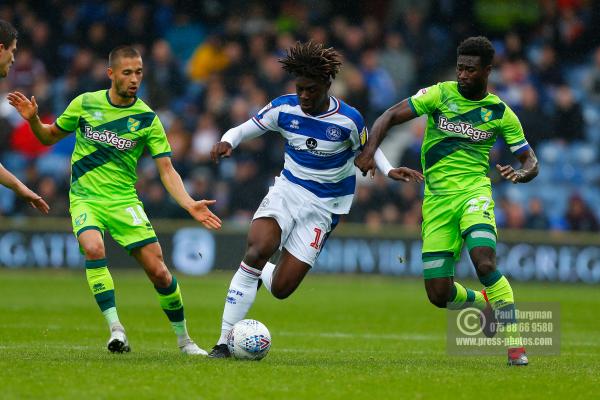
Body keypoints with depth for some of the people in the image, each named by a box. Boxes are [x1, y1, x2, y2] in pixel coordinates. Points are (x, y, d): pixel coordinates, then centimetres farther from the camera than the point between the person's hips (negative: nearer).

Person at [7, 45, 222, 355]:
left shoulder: (147, 118, -4)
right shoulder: (85, 103, -1)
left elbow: (167, 170, -5)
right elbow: (49, 137, 13)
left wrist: (189, 204, -19)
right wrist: (33, 119, -8)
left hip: (124, 201, 0)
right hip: (85, 198, 0)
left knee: (158, 270, -7)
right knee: (93, 248, -31)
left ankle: (183, 339, 14)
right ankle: (115, 328, -26)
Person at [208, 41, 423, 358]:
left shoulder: (349, 120, -12)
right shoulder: (283, 108, -7)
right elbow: (244, 129, 3)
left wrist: (389, 171, -10)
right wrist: (227, 142, -19)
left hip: (323, 206, -1)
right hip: (287, 190, 1)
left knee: (281, 288, -9)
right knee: (258, 249, -28)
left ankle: (261, 274, 33)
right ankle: (225, 341, -19)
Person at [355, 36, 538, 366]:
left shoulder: (500, 113, 3)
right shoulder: (440, 95, 1)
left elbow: (531, 162, 8)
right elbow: (390, 116, 0)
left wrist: (520, 174, -17)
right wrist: (369, 151, -18)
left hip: (473, 192, -1)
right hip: (436, 200, 2)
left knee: (485, 264, -30)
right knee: (439, 294, -4)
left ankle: (515, 343, -17)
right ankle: (483, 304, 31)